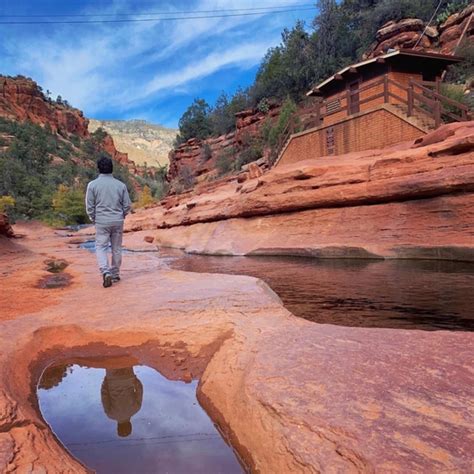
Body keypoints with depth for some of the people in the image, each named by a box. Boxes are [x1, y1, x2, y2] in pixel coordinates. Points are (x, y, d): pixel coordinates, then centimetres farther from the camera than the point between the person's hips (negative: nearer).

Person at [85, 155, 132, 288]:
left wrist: (93, 220, 12)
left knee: (101, 247, 6)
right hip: (118, 221, 2)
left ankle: (106, 272, -13)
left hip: (101, 222, -2)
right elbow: (127, 205, 1)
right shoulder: (121, 185, -1)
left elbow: (89, 206, -4)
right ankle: (115, 274, 22)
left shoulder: (93, 184, -6)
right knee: (116, 248, 12)